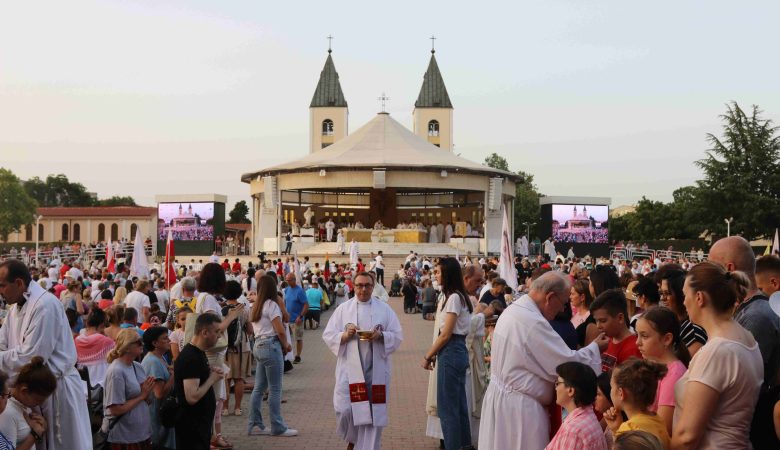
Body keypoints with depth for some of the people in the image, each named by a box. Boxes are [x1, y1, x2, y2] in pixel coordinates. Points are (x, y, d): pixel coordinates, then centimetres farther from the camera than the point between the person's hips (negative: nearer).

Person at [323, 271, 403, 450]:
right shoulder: (343, 309, 5)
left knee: (373, 413, 3)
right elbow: (328, 335, 3)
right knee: (344, 409, -8)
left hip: (376, 370, 1)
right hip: (350, 368, -1)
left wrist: (380, 336, -15)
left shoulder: (384, 309, 6)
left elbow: (398, 335, 3)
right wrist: (345, 335, -15)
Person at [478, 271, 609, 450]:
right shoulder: (534, 322, -24)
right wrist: (595, 348, -4)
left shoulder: (511, 311, 7)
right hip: (519, 406, -10)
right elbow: (567, 364, -20)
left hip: (499, 395, 10)